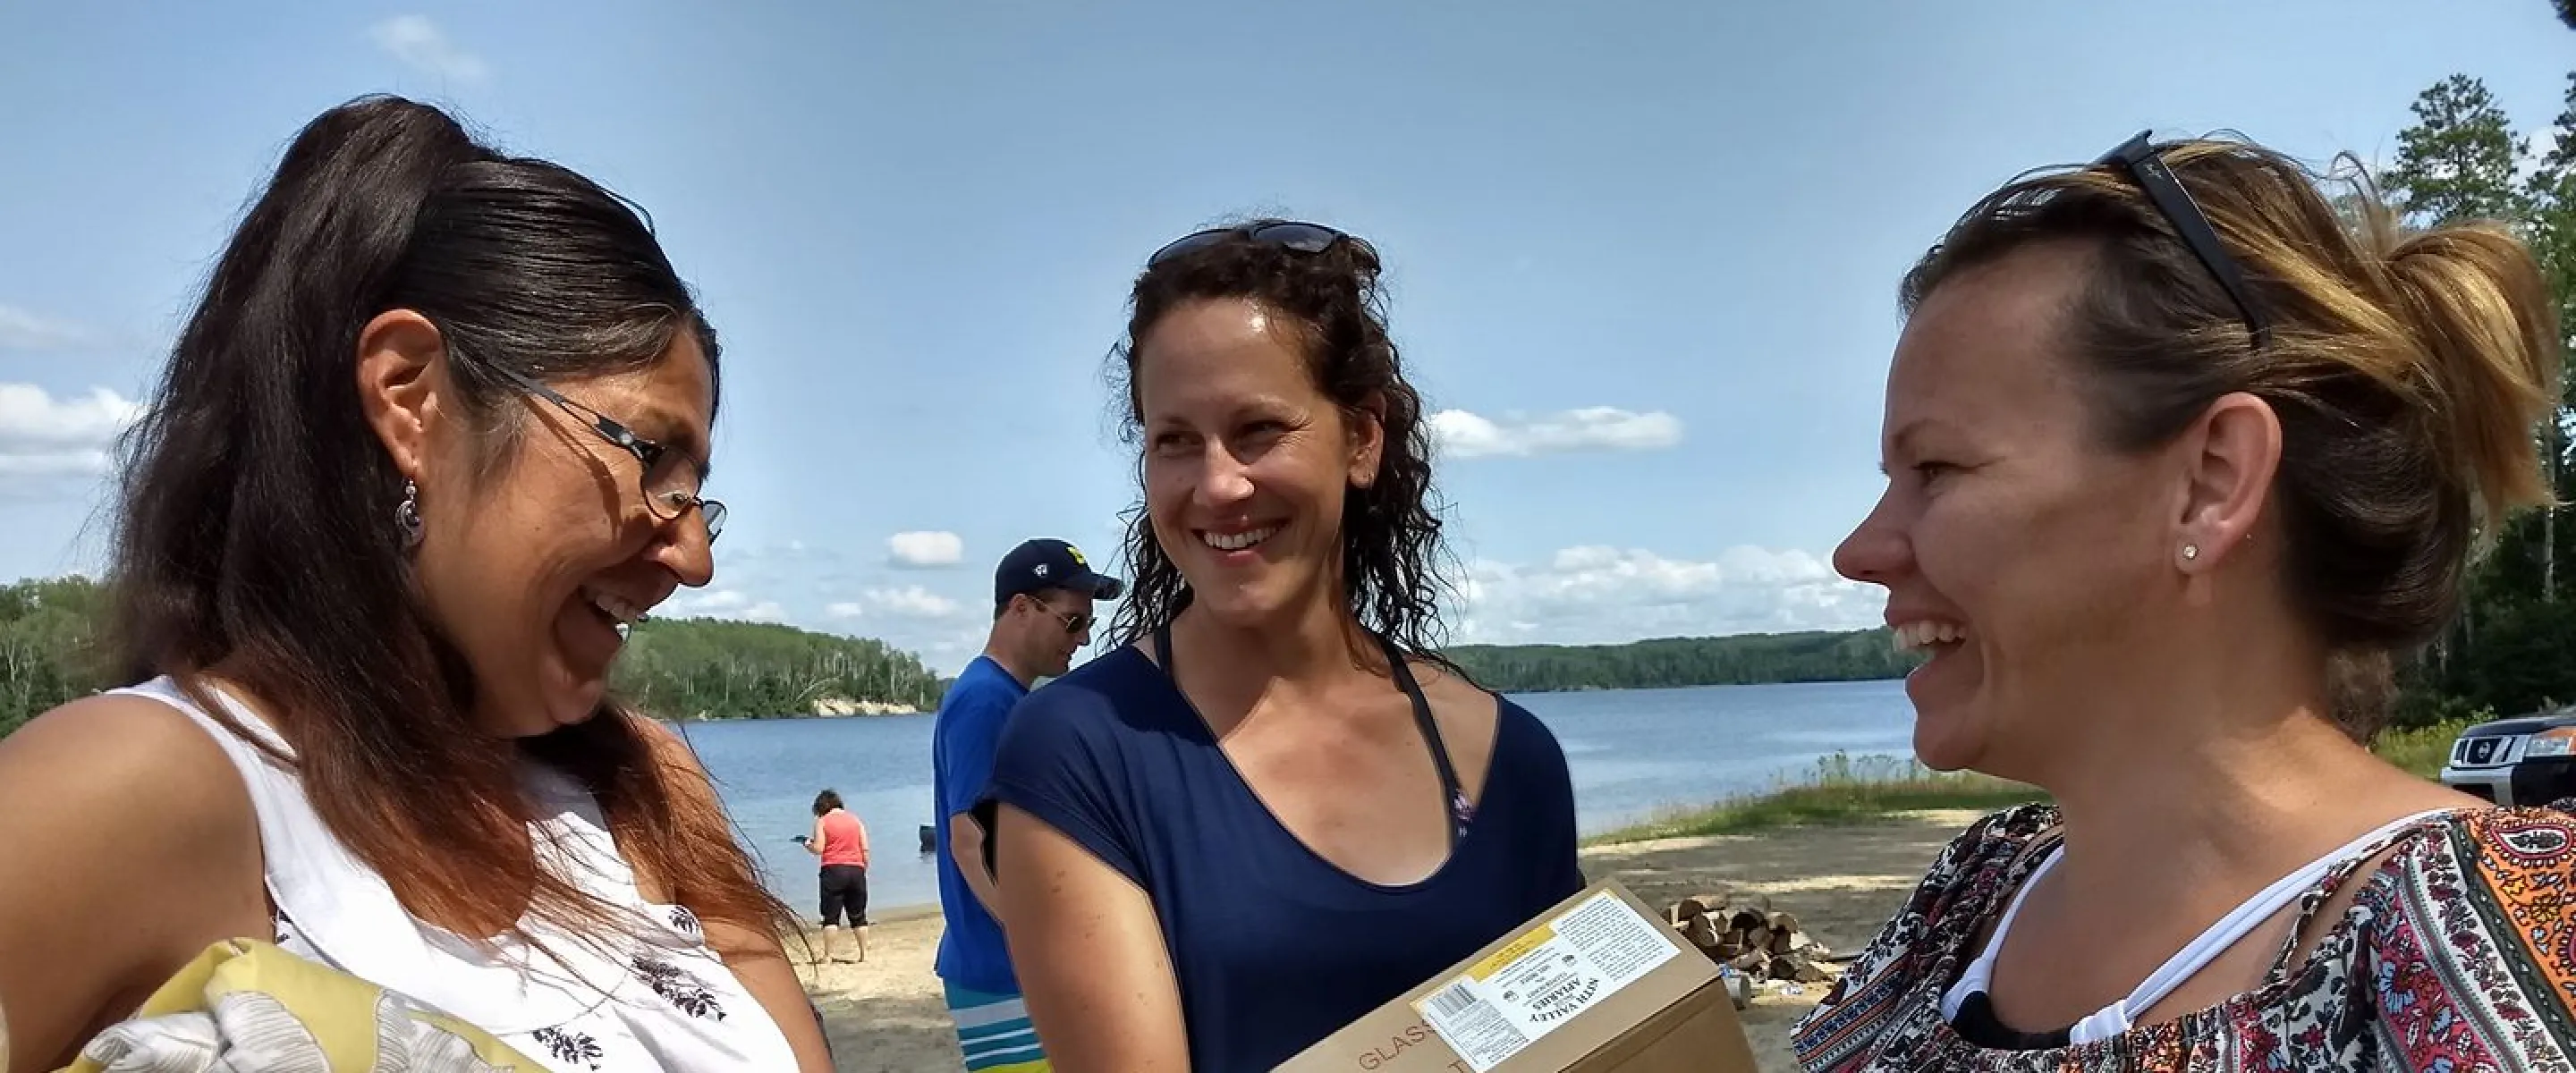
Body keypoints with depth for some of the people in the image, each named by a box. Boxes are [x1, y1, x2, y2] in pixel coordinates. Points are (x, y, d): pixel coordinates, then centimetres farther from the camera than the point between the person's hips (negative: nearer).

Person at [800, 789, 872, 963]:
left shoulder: (822, 821, 1)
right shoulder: (855, 820, 12)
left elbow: (818, 849, -6)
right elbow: (865, 849, 8)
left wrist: (806, 842, 12)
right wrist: (864, 869, 16)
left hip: (833, 870, -4)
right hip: (856, 870, 4)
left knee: (831, 916, -1)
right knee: (858, 915, 10)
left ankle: (829, 955, -5)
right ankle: (864, 953, 10)